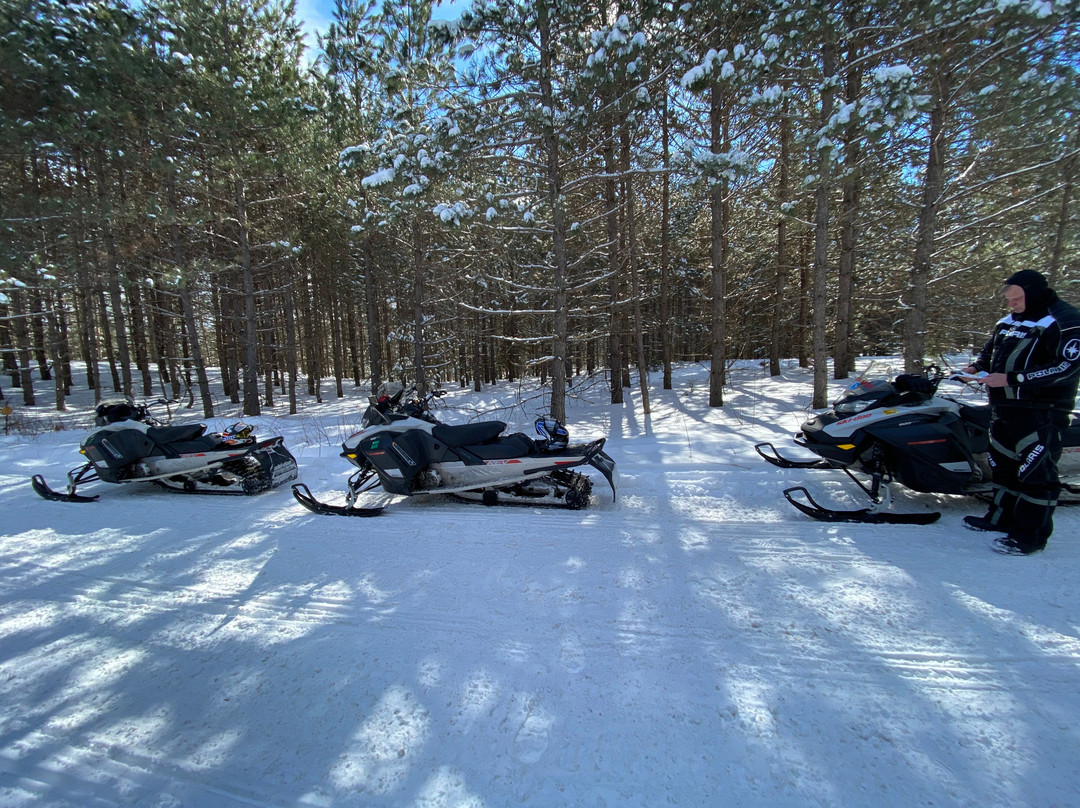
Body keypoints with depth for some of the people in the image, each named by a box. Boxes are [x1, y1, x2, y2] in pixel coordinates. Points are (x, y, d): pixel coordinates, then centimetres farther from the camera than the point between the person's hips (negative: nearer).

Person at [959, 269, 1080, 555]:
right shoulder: (1008, 320, 14)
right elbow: (989, 350, 25)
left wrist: (1012, 379, -25)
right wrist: (977, 367, 3)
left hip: (1040, 412, -8)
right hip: (1003, 408, 9)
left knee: (1036, 471, -6)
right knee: (1003, 464, 16)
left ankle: (1030, 534, 0)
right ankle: (1002, 516, 28)